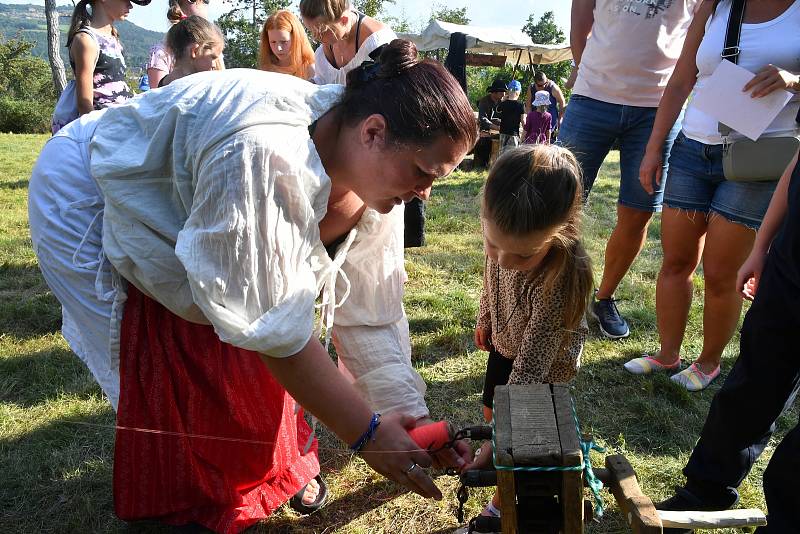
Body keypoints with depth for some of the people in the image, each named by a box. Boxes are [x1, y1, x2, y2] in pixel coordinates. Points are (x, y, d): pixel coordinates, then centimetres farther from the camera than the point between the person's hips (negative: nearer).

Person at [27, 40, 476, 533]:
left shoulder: (374, 172, -18)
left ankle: (273, 468, 30)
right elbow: (274, 327, -39)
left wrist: (412, 415, -17)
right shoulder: (267, 157, -43)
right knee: (161, 378, -5)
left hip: (178, 208, 6)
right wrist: (366, 432, -30)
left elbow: (368, 307, -13)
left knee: (248, 356, 4)